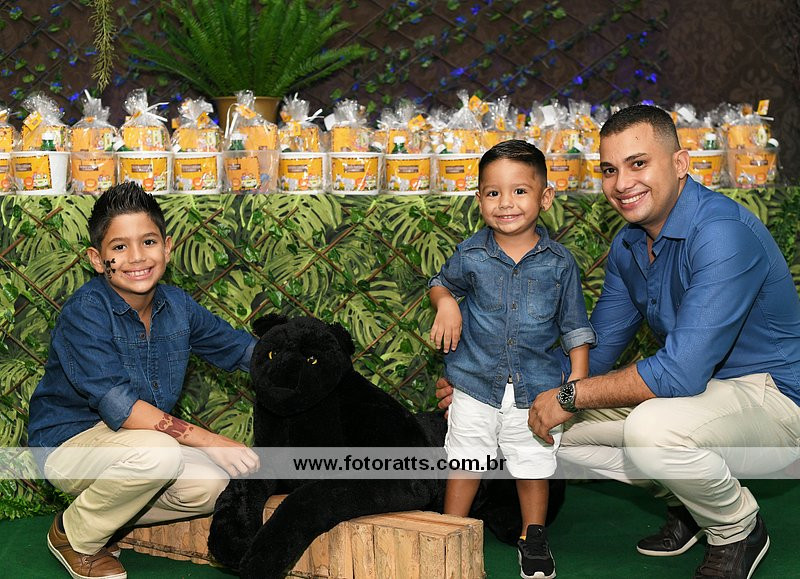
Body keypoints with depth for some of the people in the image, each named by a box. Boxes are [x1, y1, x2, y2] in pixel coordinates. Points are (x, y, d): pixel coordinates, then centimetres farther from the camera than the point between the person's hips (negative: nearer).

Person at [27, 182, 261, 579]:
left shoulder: (176, 305, -2)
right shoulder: (86, 312, -23)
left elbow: (235, 346, 13)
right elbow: (117, 404, -31)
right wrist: (207, 440, -34)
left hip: (138, 437, 7)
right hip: (69, 441, -7)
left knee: (210, 486, -15)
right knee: (157, 452, -34)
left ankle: (104, 514, 9)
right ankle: (75, 536, -7)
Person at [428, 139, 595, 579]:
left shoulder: (559, 262, -6)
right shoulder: (471, 255, -6)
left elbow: (575, 327, 3)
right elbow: (441, 283, 15)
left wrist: (579, 382, -3)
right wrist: (445, 303, -8)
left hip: (536, 389, 0)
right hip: (476, 385, 0)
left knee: (534, 464, 13)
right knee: (464, 462, 10)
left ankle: (534, 537, 34)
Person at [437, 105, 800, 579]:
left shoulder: (723, 234, -26)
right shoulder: (629, 245, 3)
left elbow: (681, 372, -32)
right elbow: (596, 350, 10)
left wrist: (570, 396, -22)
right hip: (697, 391, 9)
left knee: (651, 426, -37)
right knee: (552, 425, 0)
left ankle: (739, 530, -6)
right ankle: (687, 503, 14)